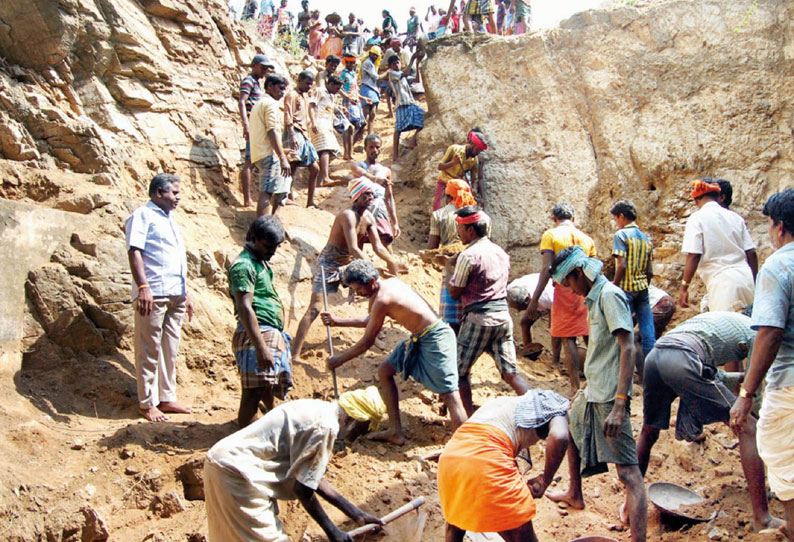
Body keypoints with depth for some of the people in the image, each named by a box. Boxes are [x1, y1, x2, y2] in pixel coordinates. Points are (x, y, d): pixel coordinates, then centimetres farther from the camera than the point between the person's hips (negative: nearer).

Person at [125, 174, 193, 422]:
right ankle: (147, 403, 5)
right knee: (149, 350, -2)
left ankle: (167, 398, 19)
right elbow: (134, 251, -13)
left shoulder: (170, 220, 25)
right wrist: (143, 287, -23)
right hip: (153, 293, -8)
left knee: (170, 350, 11)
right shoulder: (143, 215, -1)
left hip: (175, 294, 8)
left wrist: (185, 294, 24)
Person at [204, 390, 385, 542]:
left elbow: (313, 477, 14)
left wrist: (356, 514, 16)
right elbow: (303, 489, -16)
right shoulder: (325, 426, -19)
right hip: (237, 470, -11)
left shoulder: (318, 410, 10)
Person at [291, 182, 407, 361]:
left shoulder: (369, 217, 1)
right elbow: (353, 248, -33)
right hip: (328, 265, -9)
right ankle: (294, 354, -17)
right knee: (315, 308, -15)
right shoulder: (348, 215, -24)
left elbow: (378, 246, -4)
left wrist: (392, 262, -19)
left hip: (349, 264, 9)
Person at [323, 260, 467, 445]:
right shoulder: (390, 283, 7)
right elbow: (369, 320, 23)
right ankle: (395, 432, 20)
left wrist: (339, 359, -2)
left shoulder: (383, 299, -21)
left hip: (435, 338, -11)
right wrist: (337, 322, 19)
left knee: (449, 395, -12)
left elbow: (367, 342, -13)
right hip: (419, 338, 11)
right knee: (384, 371, 15)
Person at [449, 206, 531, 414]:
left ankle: (469, 418, 8)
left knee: (460, 371, 8)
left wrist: (453, 269, 11)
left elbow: (454, 292, -6)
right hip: (503, 316, 7)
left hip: (478, 319, -7)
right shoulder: (500, 252, 13)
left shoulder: (468, 256, -10)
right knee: (510, 373, 9)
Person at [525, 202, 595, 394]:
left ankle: (575, 388, -3)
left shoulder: (550, 235, -2)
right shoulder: (586, 238, 13)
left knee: (568, 339, -2)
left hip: (564, 291, -5)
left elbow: (546, 269, -11)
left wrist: (534, 300, -11)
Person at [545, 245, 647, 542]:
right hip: (592, 391, 11)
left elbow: (627, 349, -23)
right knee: (569, 429, 30)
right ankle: (575, 495, 48)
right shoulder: (595, 297, 14)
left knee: (628, 470, -12)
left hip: (609, 396, -11)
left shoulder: (609, 295, -15)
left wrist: (619, 405, -29)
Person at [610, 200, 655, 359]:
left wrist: (614, 285, -6)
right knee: (648, 331, 5)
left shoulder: (621, 234, -7)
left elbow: (621, 265, -16)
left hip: (626, 288, -6)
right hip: (643, 289, 6)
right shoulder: (646, 238, 12)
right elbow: (650, 271, 11)